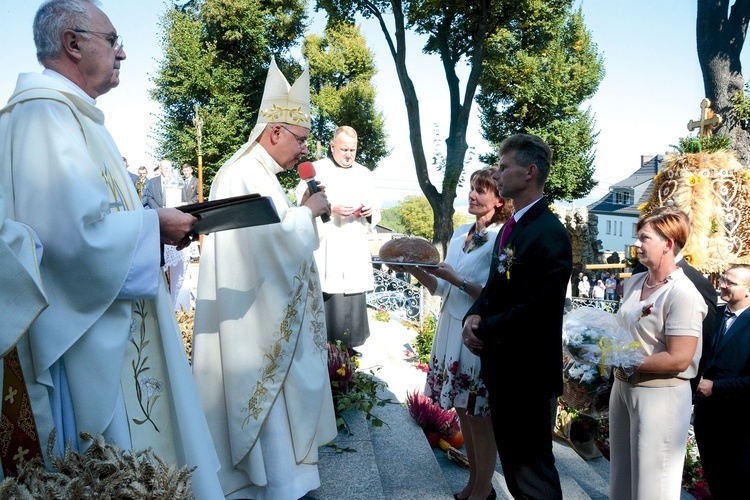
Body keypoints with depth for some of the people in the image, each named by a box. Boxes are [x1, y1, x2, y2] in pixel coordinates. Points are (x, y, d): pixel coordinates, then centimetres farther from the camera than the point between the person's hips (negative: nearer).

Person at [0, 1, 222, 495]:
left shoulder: (69, 114, 16)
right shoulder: (44, 115, -18)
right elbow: (78, 231, -29)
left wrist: (156, 225, 10)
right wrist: (154, 225, -14)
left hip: (119, 324, 11)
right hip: (90, 334, -11)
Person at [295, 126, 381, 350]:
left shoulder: (364, 174, 17)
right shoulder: (316, 170, 3)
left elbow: (376, 211, 19)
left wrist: (370, 211, -4)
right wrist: (331, 209, -19)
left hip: (356, 253, 4)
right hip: (326, 252, -4)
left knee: (354, 303, 3)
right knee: (328, 300, -9)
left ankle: (350, 348, 13)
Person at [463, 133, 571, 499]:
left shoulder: (549, 233, -20)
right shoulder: (511, 227, 11)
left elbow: (535, 308, -25)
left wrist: (484, 331, -14)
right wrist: (474, 316, -4)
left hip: (529, 376, -9)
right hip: (502, 369, 9)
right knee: (512, 465, 23)